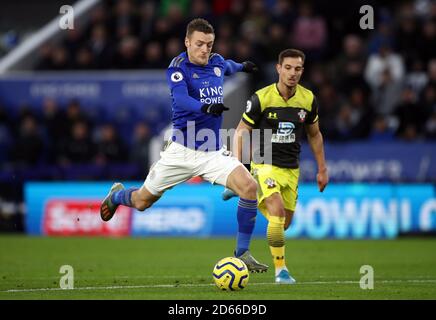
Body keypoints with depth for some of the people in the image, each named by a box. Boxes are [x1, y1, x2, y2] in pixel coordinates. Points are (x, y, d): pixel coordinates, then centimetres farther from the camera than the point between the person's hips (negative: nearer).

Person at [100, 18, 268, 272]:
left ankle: (242, 253, -8)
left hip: (214, 153, 4)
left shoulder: (217, 63, 5)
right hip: (181, 152, -4)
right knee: (142, 201, 8)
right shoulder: (178, 67, -13)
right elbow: (180, 99, -32)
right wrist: (206, 107, -51)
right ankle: (117, 195, 47)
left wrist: (242, 66, 52)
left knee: (249, 187, -20)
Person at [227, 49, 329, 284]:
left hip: (291, 168, 5)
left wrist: (322, 169, 14)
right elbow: (240, 132, -7)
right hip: (265, 165, -5)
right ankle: (281, 270, -15)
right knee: (278, 212, -25)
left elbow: (314, 134, 14)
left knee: (284, 224, 10)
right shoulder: (261, 98, -14)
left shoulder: (308, 99, -2)